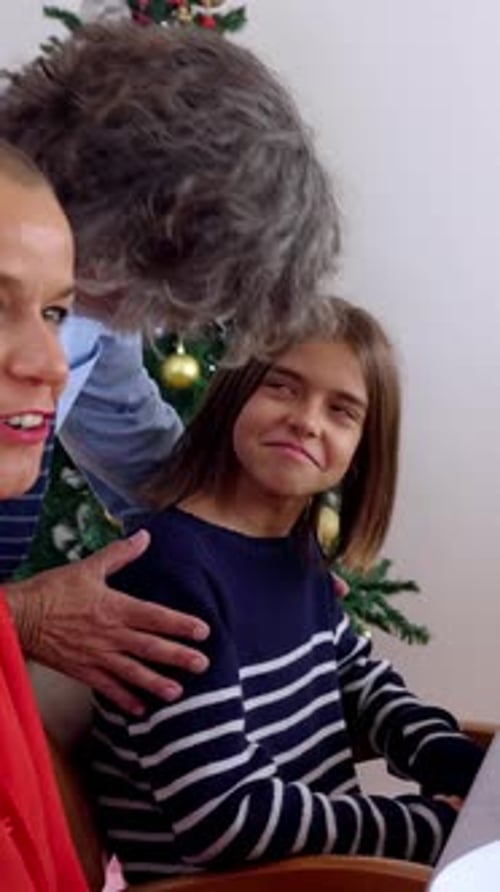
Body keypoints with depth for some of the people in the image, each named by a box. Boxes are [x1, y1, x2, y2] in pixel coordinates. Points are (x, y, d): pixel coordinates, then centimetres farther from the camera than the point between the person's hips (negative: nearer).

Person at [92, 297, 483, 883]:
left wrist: (460, 770, -1)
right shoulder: (173, 569, -22)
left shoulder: (296, 552, 2)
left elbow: (361, 677, 16)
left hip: (322, 859, 7)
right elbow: (225, 817, -24)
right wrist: (435, 825, -17)